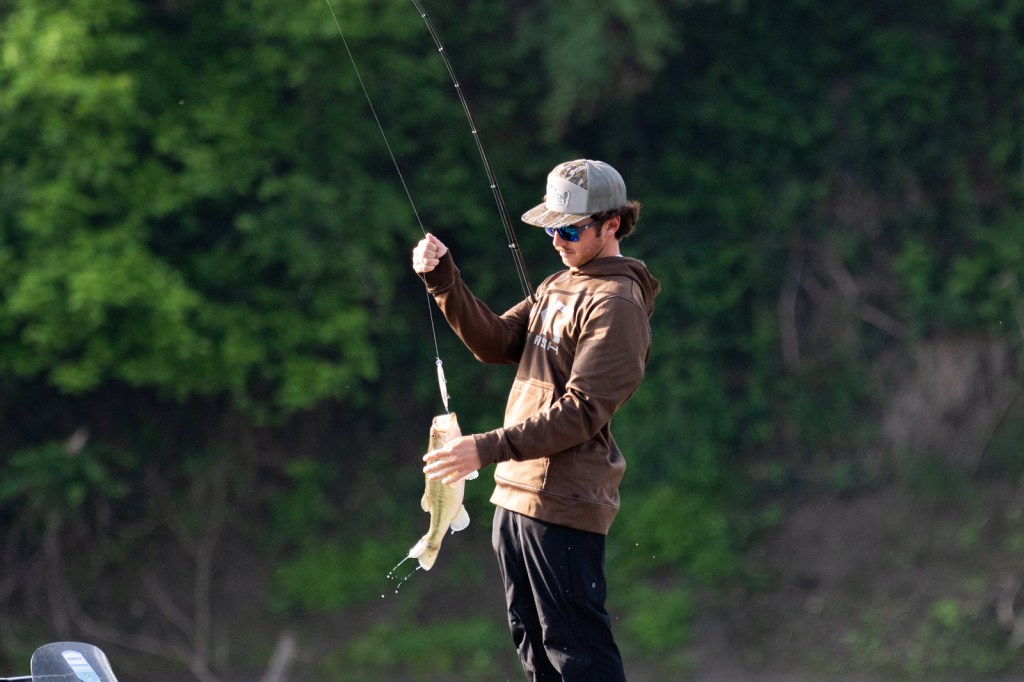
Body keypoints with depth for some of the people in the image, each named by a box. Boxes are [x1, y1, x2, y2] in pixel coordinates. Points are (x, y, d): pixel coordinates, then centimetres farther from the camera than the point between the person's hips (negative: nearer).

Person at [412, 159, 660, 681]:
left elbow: (582, 411, -21)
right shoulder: (559, 286, 17)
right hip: (516, 493, 10)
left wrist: (488, 449, -25)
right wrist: (443, 280, -4)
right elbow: (495, 342, 10)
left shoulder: (616, 303, -14)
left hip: (563, 503, -10)